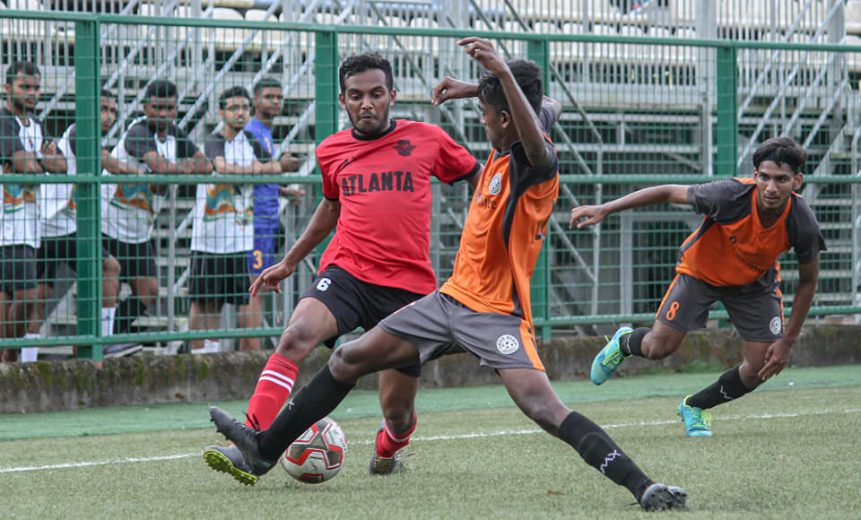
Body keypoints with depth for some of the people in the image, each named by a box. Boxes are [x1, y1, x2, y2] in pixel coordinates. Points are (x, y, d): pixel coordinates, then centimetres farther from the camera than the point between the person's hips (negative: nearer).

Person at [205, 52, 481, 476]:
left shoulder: (426, 139, 4)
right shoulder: (332, 151, 11)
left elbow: (478, 178, 17)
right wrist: (290, 261, 32)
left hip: (408, 287, -1)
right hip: (345, 272, 1)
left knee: (397, 410, 6)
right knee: (296, 336, -31)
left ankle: (389, 448, 45)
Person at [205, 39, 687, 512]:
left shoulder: (536, 164, -20)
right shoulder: (503, 153, 4)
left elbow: (537, 142, -47)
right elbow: (551, 107, 26)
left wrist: (503, 72, -56)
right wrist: (477, 89, 23)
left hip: (496, 313, -9)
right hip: (452, 297, 9)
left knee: (543, 405, -28)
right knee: (349, 359, 14)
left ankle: (644, 488, -29)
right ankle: (263, 450, 26)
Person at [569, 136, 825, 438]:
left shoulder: (802, 225, -30)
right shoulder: (729, 196, -37)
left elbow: (808, 280, -11)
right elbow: (668, 193, -22)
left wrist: (788, 342, -10)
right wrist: (604, 210, -23)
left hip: (754, 282, 2)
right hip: (701, 271, -2)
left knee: (761, 368, -6)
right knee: (658, 347, -9)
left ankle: (695, 407, 23)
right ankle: (623, 343, 31)